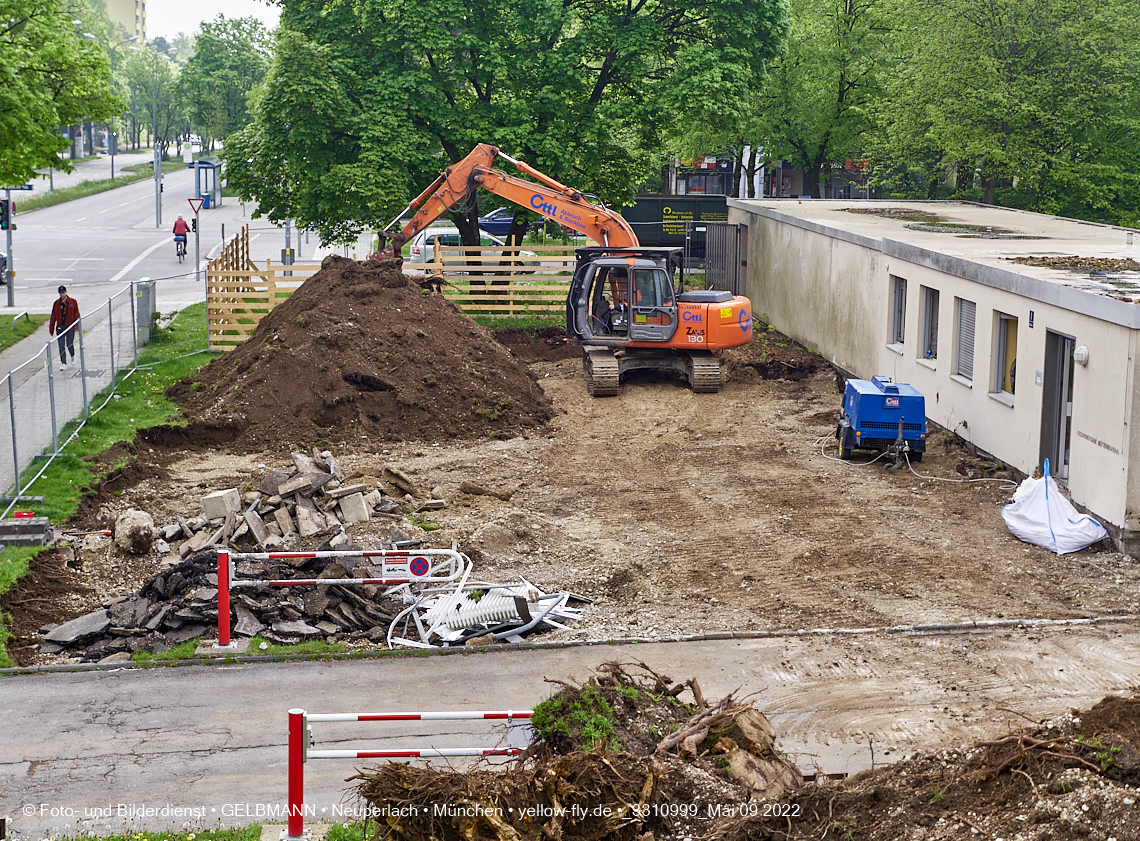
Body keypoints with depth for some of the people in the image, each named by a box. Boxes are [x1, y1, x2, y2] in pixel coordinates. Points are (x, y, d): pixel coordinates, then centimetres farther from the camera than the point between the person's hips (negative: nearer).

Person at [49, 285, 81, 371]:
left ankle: (73, 355, 31)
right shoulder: (56, 304, 8)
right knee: (61, 347, -1)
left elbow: (76, 315, 2)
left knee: (69, 344, -2)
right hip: (60, 328, 2)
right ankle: (63, 364, 3)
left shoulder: (73, 302, 2)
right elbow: (53, 318, 10)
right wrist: (51, 330, 10)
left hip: (70, 328, -2)